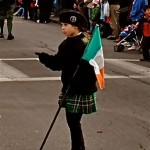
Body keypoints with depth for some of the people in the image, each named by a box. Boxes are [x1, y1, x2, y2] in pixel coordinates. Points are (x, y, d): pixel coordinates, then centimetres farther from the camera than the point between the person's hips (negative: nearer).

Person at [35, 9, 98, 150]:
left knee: (74, 123, -3)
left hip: (82, 91, -8)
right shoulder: (66, 44, 9)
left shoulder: (86, 44, -16)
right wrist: (44, 57, -7)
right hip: (69, 90, 8)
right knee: (72, 122, 13)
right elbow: (57, 63, 10)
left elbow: (91, 66, -21)